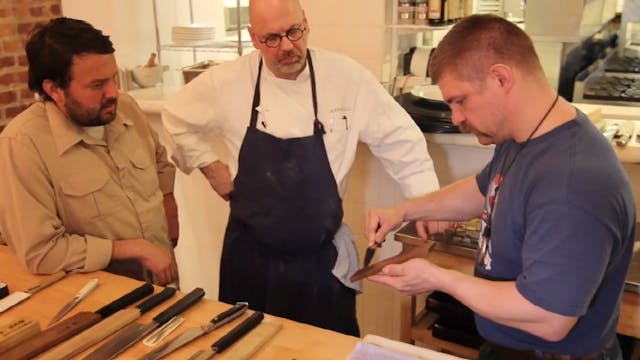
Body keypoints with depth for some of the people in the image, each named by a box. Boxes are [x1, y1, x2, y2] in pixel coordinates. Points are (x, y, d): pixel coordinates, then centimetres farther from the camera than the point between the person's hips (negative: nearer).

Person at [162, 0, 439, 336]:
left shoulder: (346, 77, -12)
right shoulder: (228, 81, -9)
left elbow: (399, 139, -5)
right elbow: (177, 118, 9)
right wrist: (212, 168, 2)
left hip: (323, 256, -1)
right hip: (251, 254, 1)